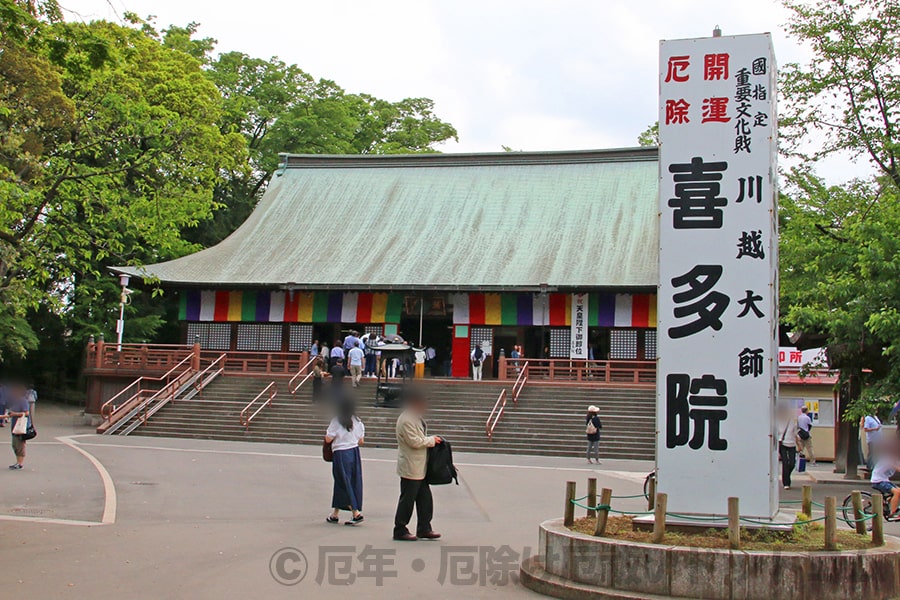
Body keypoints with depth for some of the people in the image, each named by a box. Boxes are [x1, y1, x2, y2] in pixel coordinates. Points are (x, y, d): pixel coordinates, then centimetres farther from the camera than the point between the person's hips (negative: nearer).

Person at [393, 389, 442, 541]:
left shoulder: (416, 417, 13)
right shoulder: (406, 420, -19)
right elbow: (414, 442, -23)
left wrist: (429, 440, 8)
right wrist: (431, 440, -12)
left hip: (420, 467, 10)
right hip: (410, 468, -10)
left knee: (425, 499, 13)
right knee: (407, 500, 0)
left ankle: (424, 529, 21)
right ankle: (400, 531, 10)